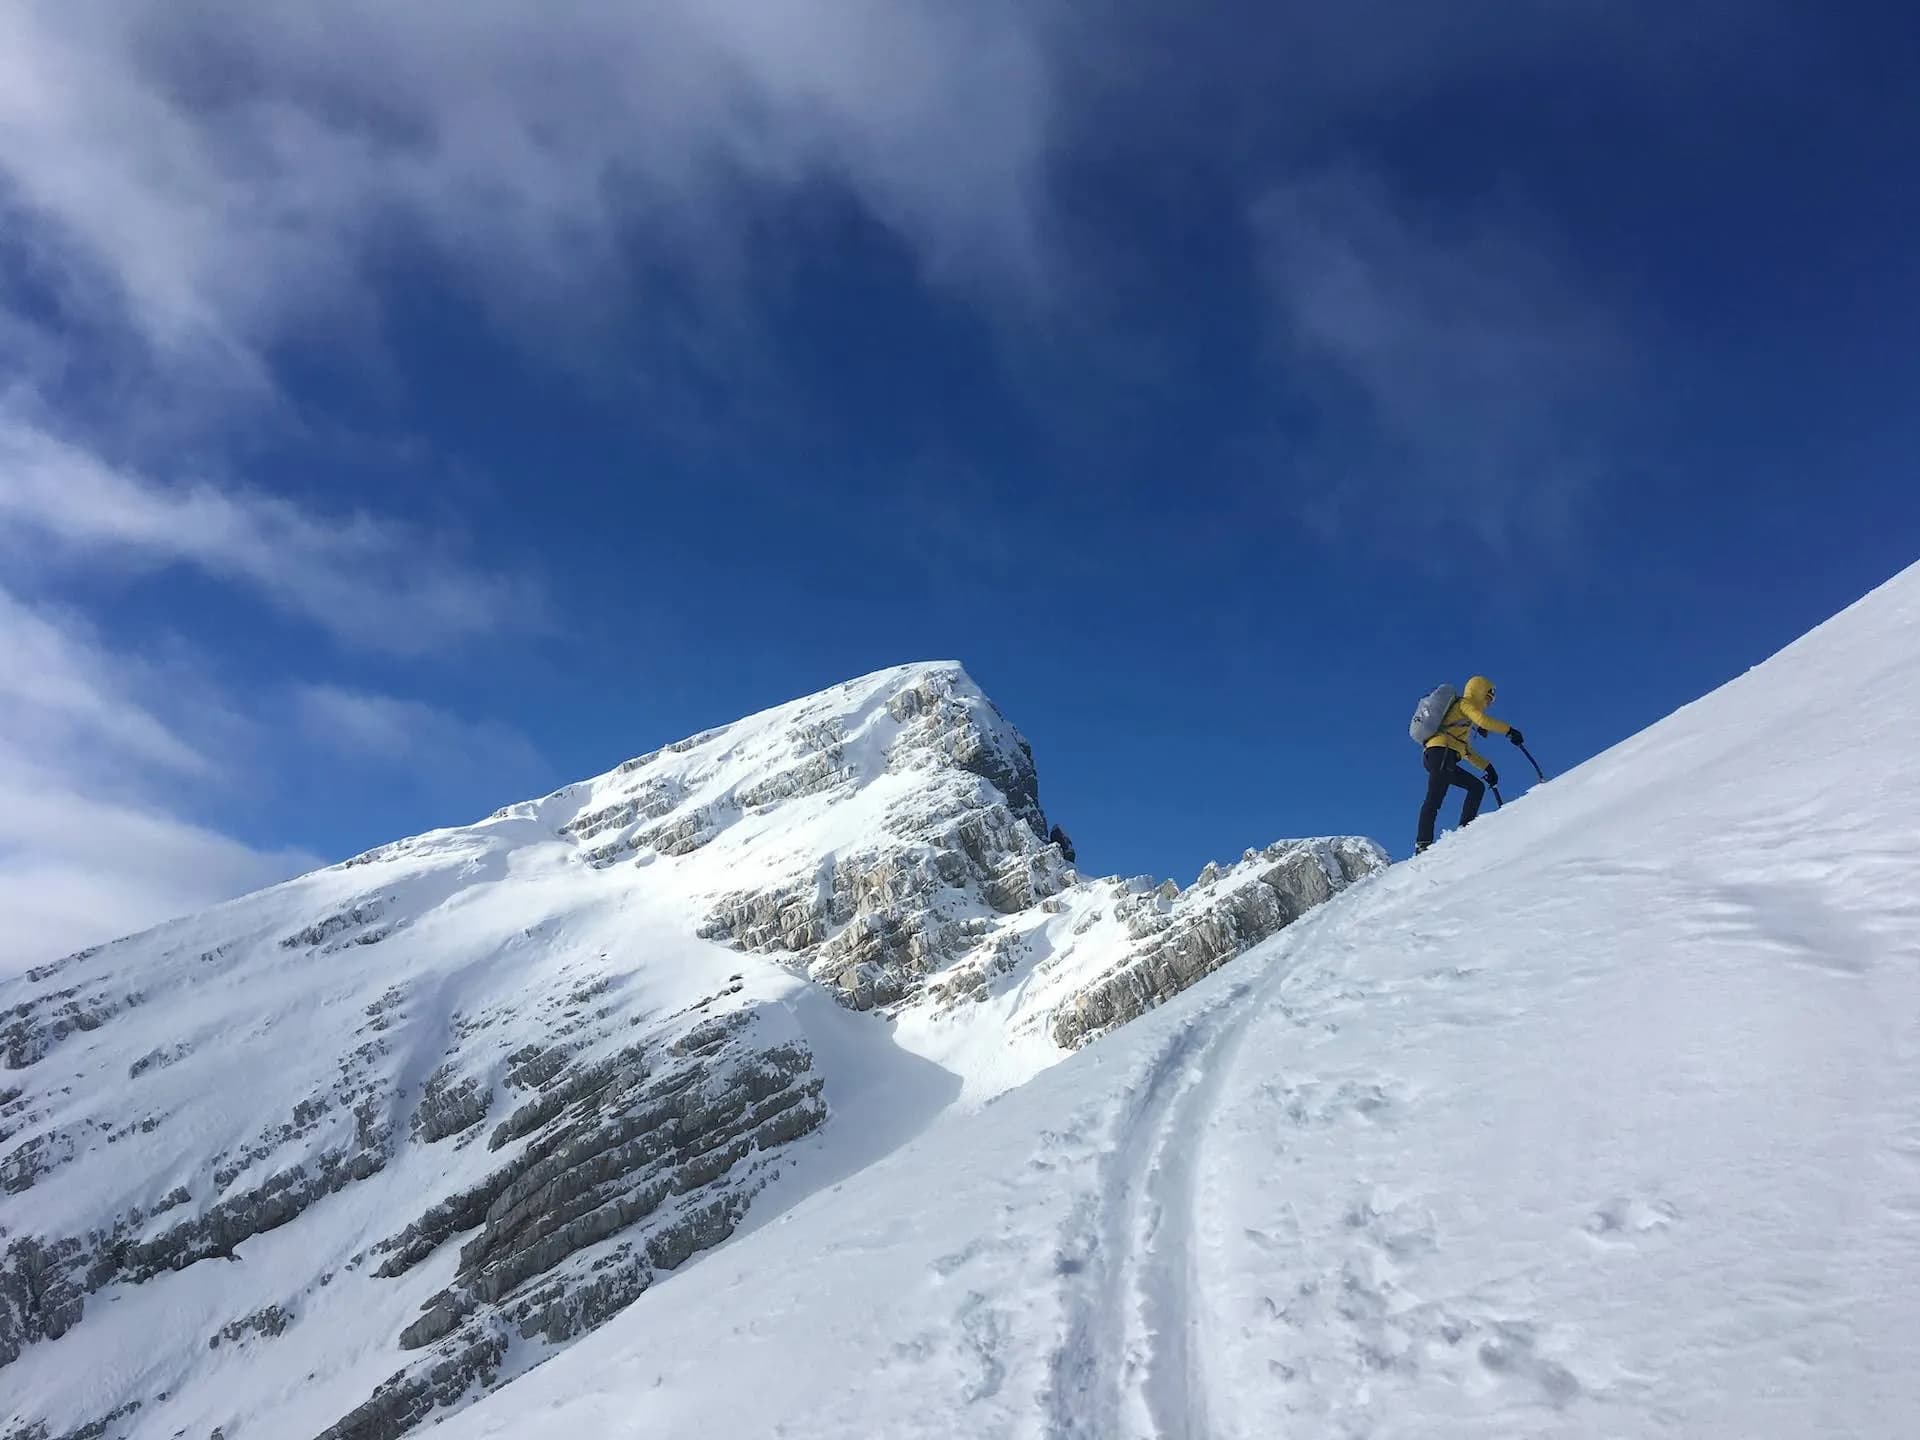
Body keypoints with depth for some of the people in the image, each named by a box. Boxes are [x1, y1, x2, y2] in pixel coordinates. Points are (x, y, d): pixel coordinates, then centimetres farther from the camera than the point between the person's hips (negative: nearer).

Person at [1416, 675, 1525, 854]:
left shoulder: (1466, 720, 35)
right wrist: (1509, 730, -1)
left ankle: (1465, 830, -3)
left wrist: (1486, 766, 28)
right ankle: (1423, 842, -34)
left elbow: (1467, 751, 35)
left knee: (1477, 787, 13)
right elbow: (1483, 720, -9)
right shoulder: (1465, 703, 10)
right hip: (1441, 752, -10)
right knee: (1435, 797, -21)